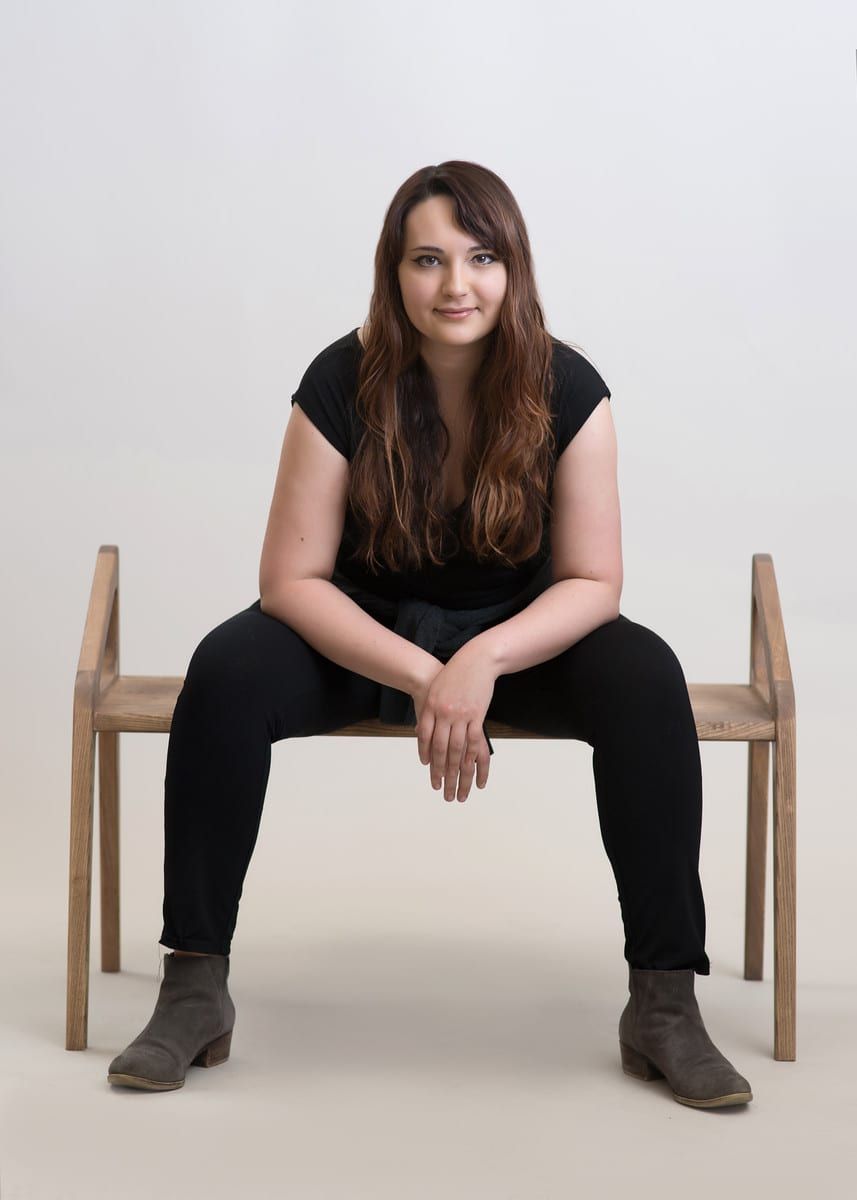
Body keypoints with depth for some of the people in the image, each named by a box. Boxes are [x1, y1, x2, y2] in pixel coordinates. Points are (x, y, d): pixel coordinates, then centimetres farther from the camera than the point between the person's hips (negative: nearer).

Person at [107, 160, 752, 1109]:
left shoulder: (567, 389, -14)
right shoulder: (343, 383, -16)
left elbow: (593, 583, -12)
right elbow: (291, 579, -15)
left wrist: (483, 661, -30)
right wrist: (422, 677, -27)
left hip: (521, 633, 1)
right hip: (363, 631, 0)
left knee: (646, 681, -29)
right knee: (226, 673, -29)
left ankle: (663, 1002, -22)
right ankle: (193, 989, -19)